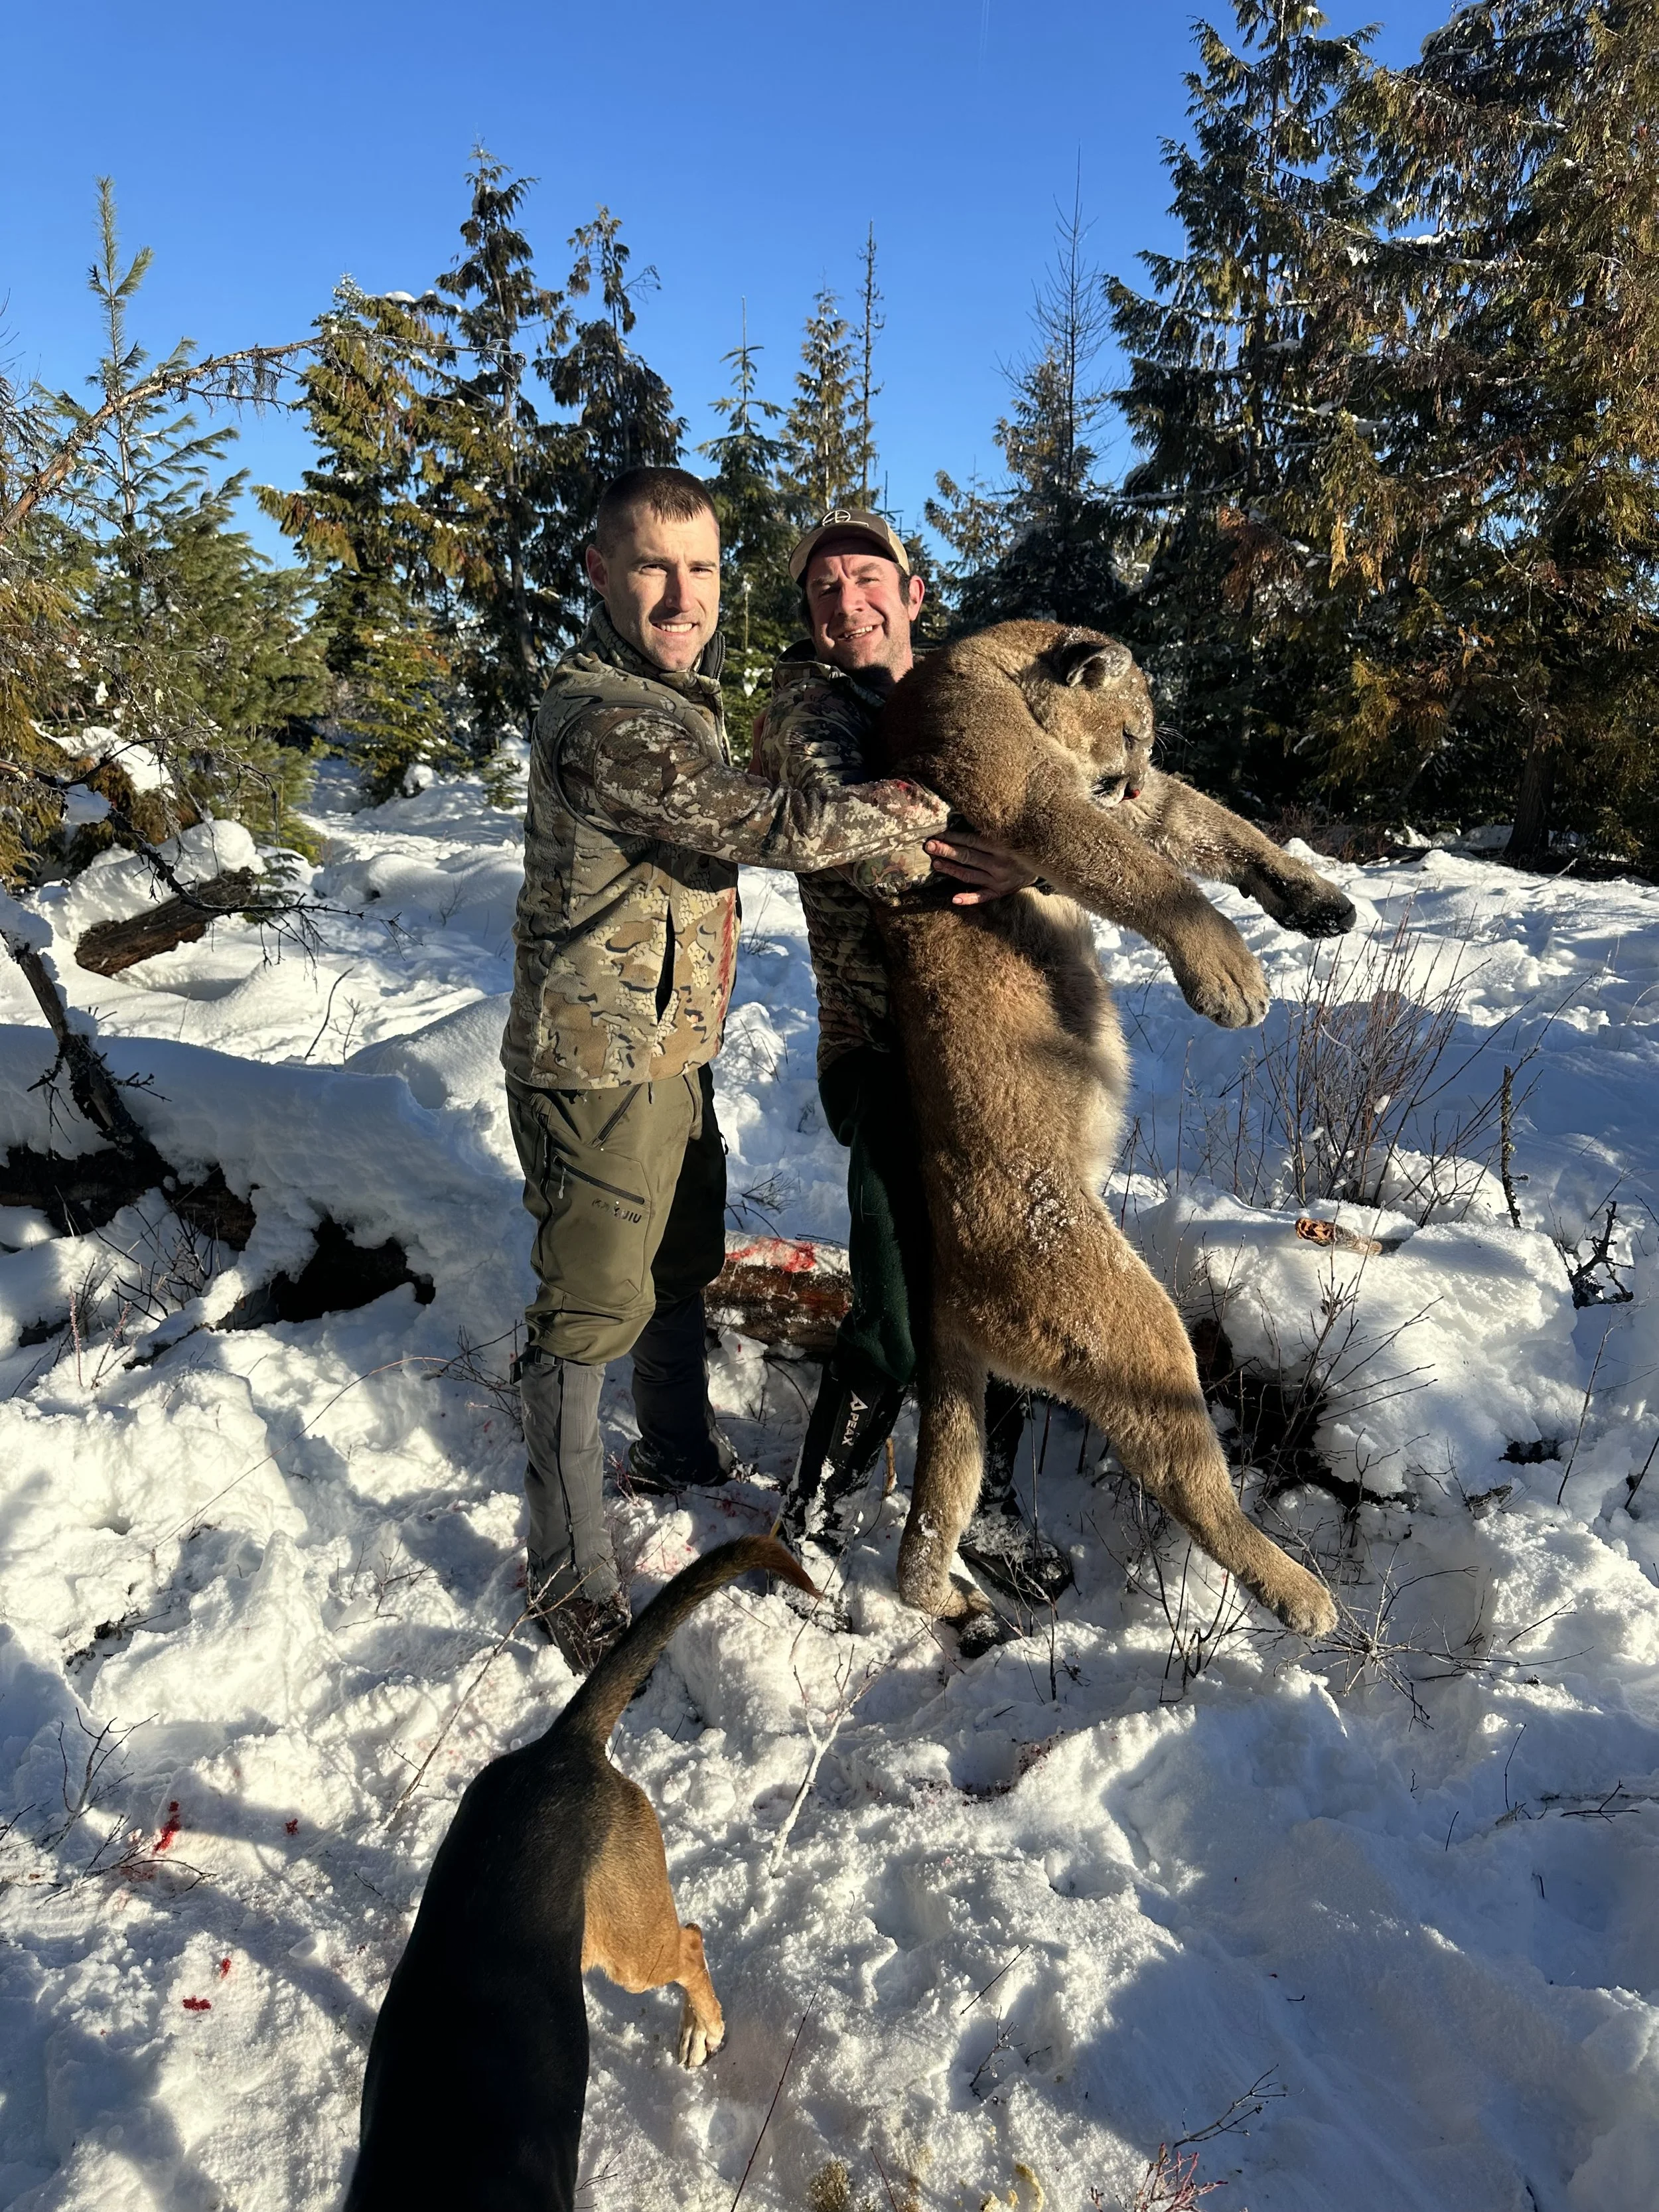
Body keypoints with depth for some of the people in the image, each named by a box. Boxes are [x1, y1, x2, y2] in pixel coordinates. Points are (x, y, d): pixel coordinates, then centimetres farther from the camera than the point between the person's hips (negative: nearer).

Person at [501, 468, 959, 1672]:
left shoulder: (684, 691, 10)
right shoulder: (600, 717, -24)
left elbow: (727, 827, 24)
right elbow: (770, 823, -29)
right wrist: (936, 802, -17)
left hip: (673, 1049, 10)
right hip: (598, 1065, -10)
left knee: (684, 1265, 24)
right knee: (591, 1313, 1)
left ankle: (681, 1450, 47)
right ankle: (571, 1572, 18)